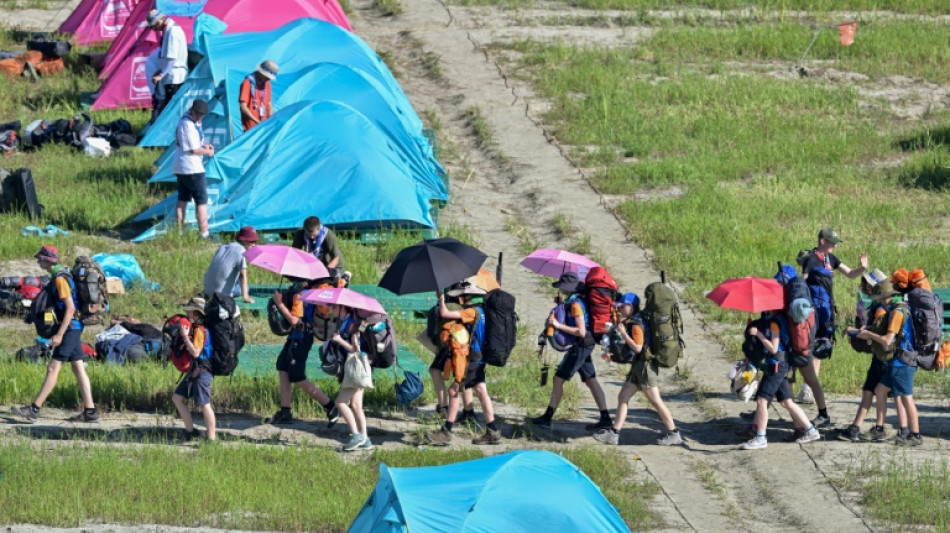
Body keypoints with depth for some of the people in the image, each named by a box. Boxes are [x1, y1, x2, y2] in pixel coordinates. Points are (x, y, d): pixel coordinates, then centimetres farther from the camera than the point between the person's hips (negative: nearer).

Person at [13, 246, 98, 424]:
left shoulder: (60, 278, -17)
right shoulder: (59, 274, 14)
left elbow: (70, 308, -22)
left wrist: (59, 334, -23)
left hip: (70, 327, -10)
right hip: (74, 327, 10)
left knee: (53, 368, -10)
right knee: (78, 368, 9)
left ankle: (34, 409, -11)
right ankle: (89, 411, 8)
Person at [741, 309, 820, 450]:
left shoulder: (774, 323, -14)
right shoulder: (770, 321, 14)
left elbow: (773, 348, -18)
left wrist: (758, 334, -17)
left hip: (776, 366, -10)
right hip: (776, 366, 10)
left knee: (762, 400, -8)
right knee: (786, 401, 13)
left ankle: (760, 438, -5)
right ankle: (810, 431, 16)